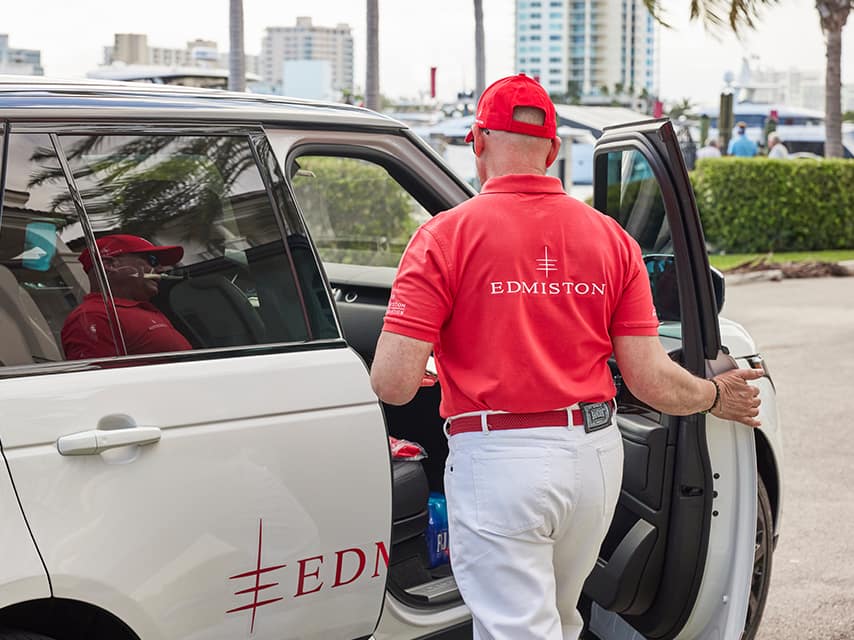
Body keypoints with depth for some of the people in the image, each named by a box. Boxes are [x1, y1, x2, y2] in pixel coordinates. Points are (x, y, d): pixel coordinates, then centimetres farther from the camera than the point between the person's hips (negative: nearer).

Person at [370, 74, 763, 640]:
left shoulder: (446, 236, -8)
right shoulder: (612, 238, 4)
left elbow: (394, 384, -14)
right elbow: (651, 380, 0)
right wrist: (716, 396, 20)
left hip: (499, 461, -5)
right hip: (597, 452, 5)